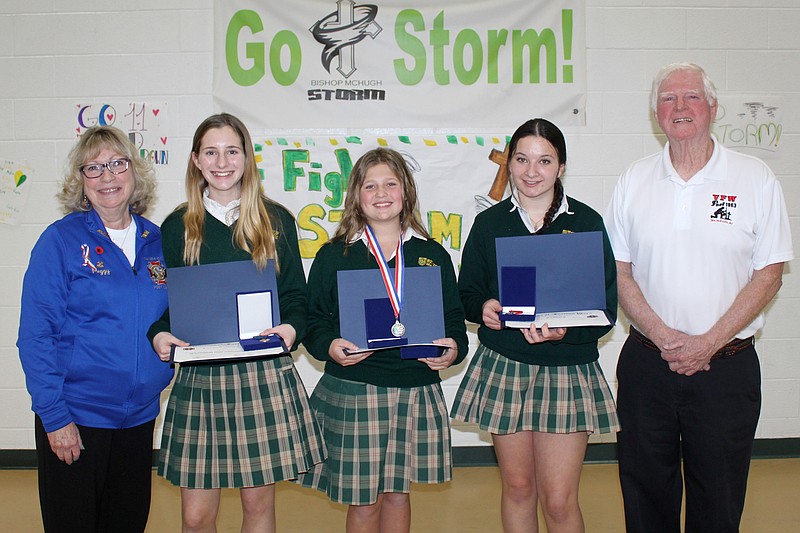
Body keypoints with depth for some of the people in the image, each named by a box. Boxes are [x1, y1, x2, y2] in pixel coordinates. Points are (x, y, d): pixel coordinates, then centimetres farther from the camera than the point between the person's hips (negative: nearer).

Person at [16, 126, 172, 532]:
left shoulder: (156, 241, 5)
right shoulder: (61, 240, -8)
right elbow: (35, 335, -11)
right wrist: (54, 416, -14)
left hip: (140, 416, 5)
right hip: (74, 419, -4)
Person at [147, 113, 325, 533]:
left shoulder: (276, 221, 6)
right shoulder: (177, 226, 7)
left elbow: (296, 296, 9)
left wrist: (290, 329, -12)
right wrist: (160, 334, -10)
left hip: (266, 375, 0)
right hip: (199, 376, 0)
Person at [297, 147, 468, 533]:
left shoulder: (432, 254, 8)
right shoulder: (334, 255, 2)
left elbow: (454, 318, 11)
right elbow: (313, 320, 2)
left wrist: (453, 349, -9)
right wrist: (329, 346, -18)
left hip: (415, 391, 2)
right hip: (352, 391, -2)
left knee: (398, 491, 14)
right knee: (362, 499, 5)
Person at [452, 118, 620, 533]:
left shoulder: (587, 223, -4)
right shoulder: (489, 223, 3)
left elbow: (605, 309, -4)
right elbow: (467, 293, 9)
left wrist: (565, 330, -23)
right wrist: (483, 308, -14)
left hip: (567, 371, -2)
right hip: (502, 367, 2)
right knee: (517, 486, 14)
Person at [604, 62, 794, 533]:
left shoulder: (756, 179, -1)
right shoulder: (634, 181, 5)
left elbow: (769, 274, -3)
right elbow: (619, 271, 3)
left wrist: (707, 343, -12)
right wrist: (663, 335, -11)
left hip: (727, 366, -1)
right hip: (646, 362, 2)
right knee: (646, 493, 11)